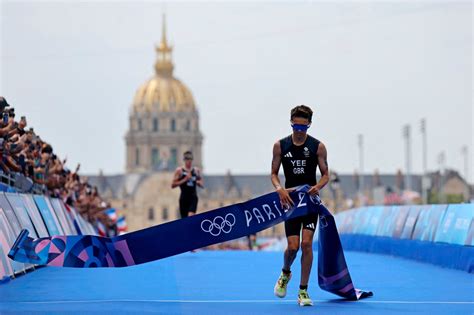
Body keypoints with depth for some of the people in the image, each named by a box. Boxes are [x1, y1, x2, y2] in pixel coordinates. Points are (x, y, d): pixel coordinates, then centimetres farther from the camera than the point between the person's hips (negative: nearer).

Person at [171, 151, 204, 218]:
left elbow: (202, 185, 18)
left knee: (191, 216, -20)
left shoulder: (196, 170, 10)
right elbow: (173, 185, -4)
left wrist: (198, 182, -5)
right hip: (184, 197, -1)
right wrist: (185, 180, -12)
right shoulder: (179, 170, 2)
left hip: (193, 197, 1)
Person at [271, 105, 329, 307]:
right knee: (293, 246, -7)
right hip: (290, 199, 1)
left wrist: (318, 186, -19)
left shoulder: (318, 147, -2)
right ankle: (285, 273, 28)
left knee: (306, 243, -9)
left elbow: (325, 175, 3)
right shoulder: (280, 146, 1)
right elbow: (274, 173, 6)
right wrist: (280, 189, -14)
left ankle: (303, 291, 2)